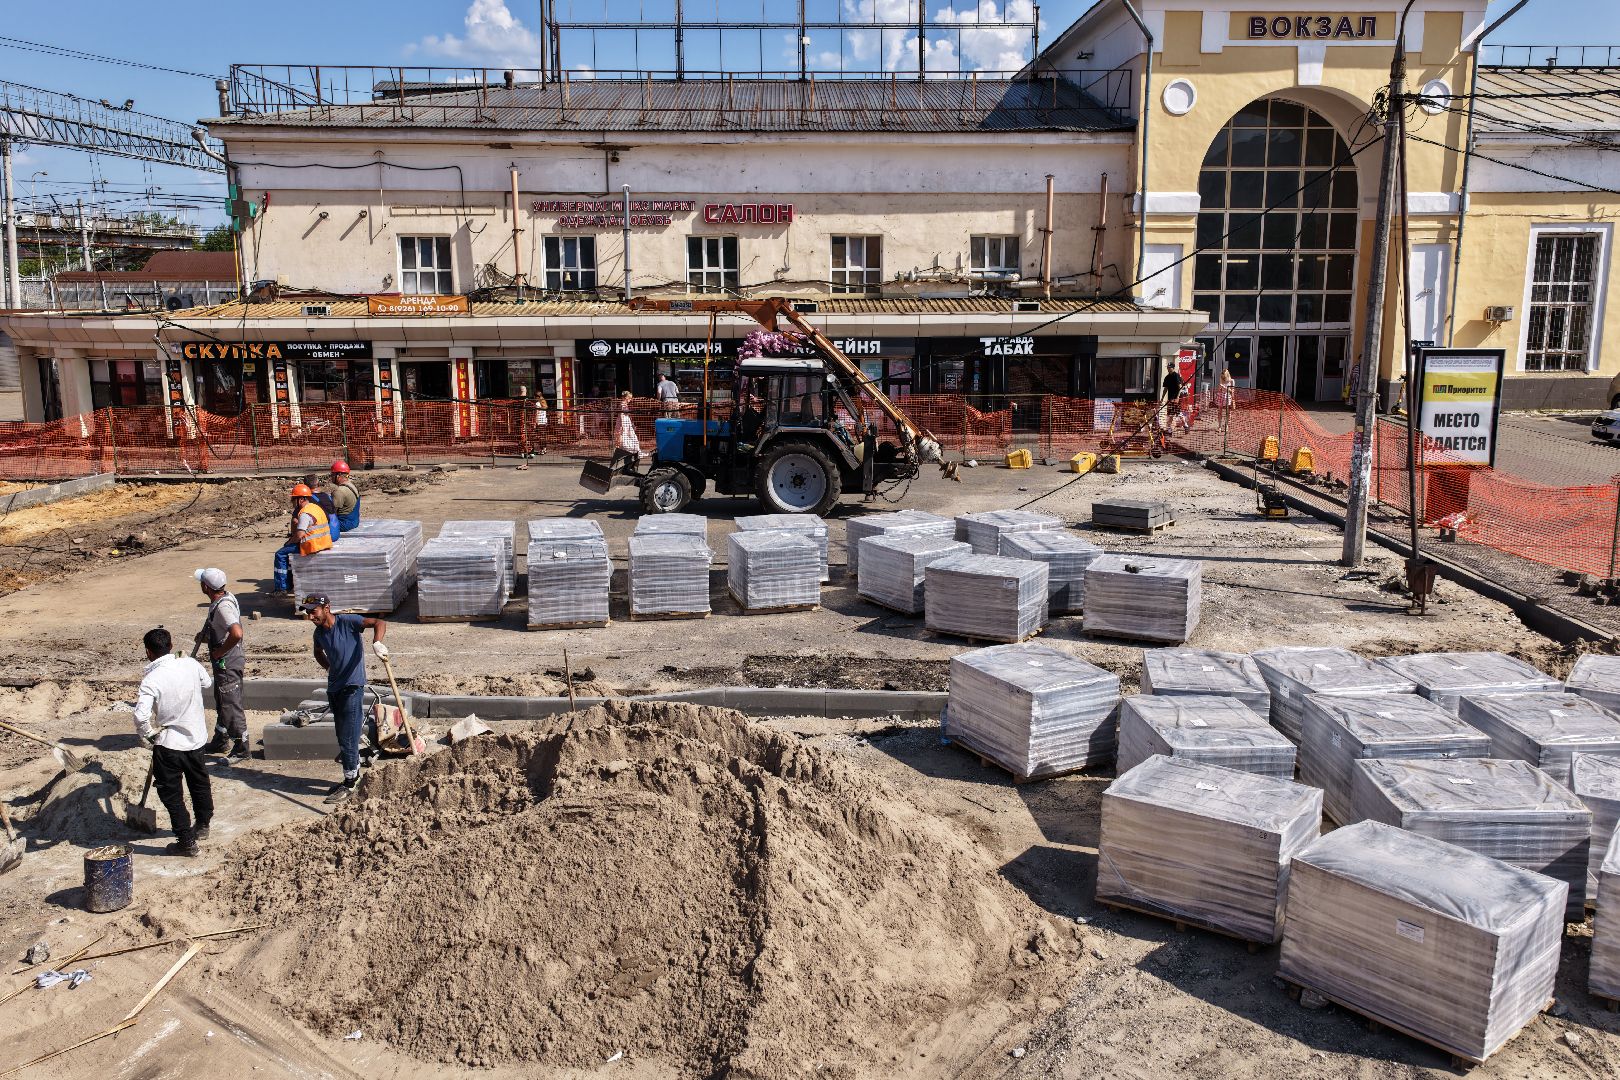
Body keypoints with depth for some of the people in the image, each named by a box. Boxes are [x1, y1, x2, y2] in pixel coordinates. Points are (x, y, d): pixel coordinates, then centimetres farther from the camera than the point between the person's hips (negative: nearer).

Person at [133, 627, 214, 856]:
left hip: (169, 743, -6)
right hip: (196, 737, 6)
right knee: (199, 782, 24)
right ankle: (202, 825, 42)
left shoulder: (151, 680, -21)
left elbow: (141, 716, -29)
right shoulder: (190, 664, -7)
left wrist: (149, 735, -11)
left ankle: (187, 842, 10)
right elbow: (207, 683, 13)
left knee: (171, 794, 7)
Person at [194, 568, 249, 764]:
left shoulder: (224, 606, -25)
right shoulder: (223, 599, 6)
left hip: (228, 662, -11)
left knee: (231, 705, -3)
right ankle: (220, 741, 39)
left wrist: (220, 652, -24)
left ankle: (241, 749, 5)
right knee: (221, 703, 23)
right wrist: (205, 637, 9)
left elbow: (236, 633, -39)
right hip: (223, 662, 11)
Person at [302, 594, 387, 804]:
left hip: (352, 687, -7)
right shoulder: (319, 633, 5)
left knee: (348, 737, -6)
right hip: (334, 688, 8)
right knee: (342, 736, 17)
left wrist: (376, 643, -43)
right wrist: (330, 668, 11)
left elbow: (380, 623, -25)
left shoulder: (347, 622, -16)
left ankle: (349, 784, 3)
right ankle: (354, 775, 32)